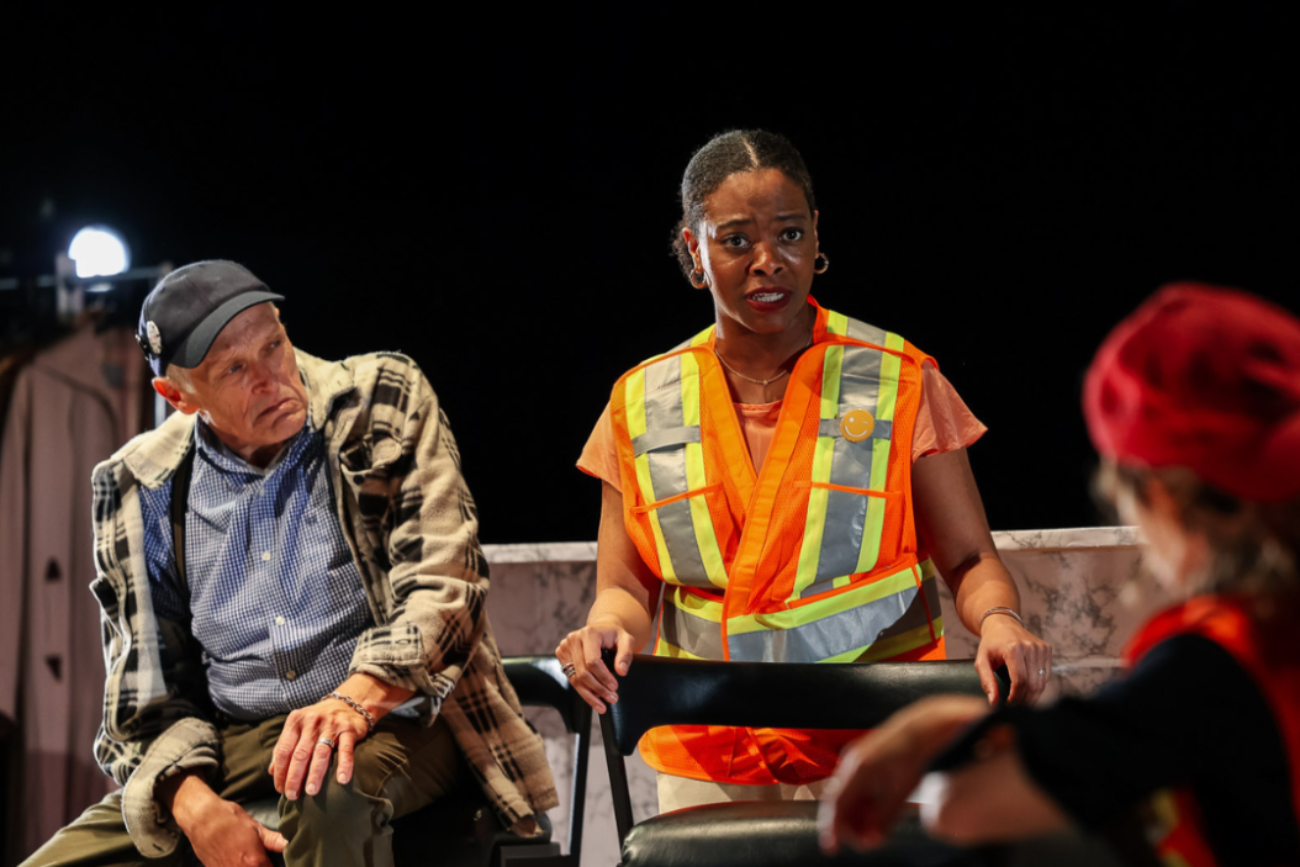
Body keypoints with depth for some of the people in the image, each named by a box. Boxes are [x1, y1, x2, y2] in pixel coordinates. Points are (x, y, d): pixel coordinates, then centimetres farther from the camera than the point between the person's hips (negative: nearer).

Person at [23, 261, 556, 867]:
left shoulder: (383, 400, 1)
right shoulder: (140, 491, 7)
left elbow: (442, 583, -8)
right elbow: (146, 691, 7)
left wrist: (356, 700, -26)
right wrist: (194, 803, -14)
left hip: (392, 720, -2)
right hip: (229, 743, 3)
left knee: (328, 789, -38)